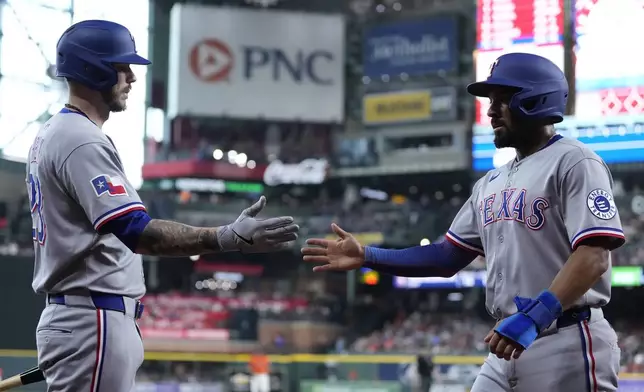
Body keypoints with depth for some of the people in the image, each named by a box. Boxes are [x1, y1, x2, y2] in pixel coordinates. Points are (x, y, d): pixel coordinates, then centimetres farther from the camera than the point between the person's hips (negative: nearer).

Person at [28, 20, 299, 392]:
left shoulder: (54, 134, 17)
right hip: (94, 322, -11)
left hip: (77, 316, 11)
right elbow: (134, 231, -28)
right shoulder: (82, 141, -17)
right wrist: (228, 238, -34)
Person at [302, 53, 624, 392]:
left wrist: (534, 316, -30)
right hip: (508, 345, 8)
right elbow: (449, 257, 19)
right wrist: (367, 256, 9)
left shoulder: (573, 162, -8)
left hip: (566, 347, -8)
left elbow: (593, 258, -19)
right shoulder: (492, 182, 18)